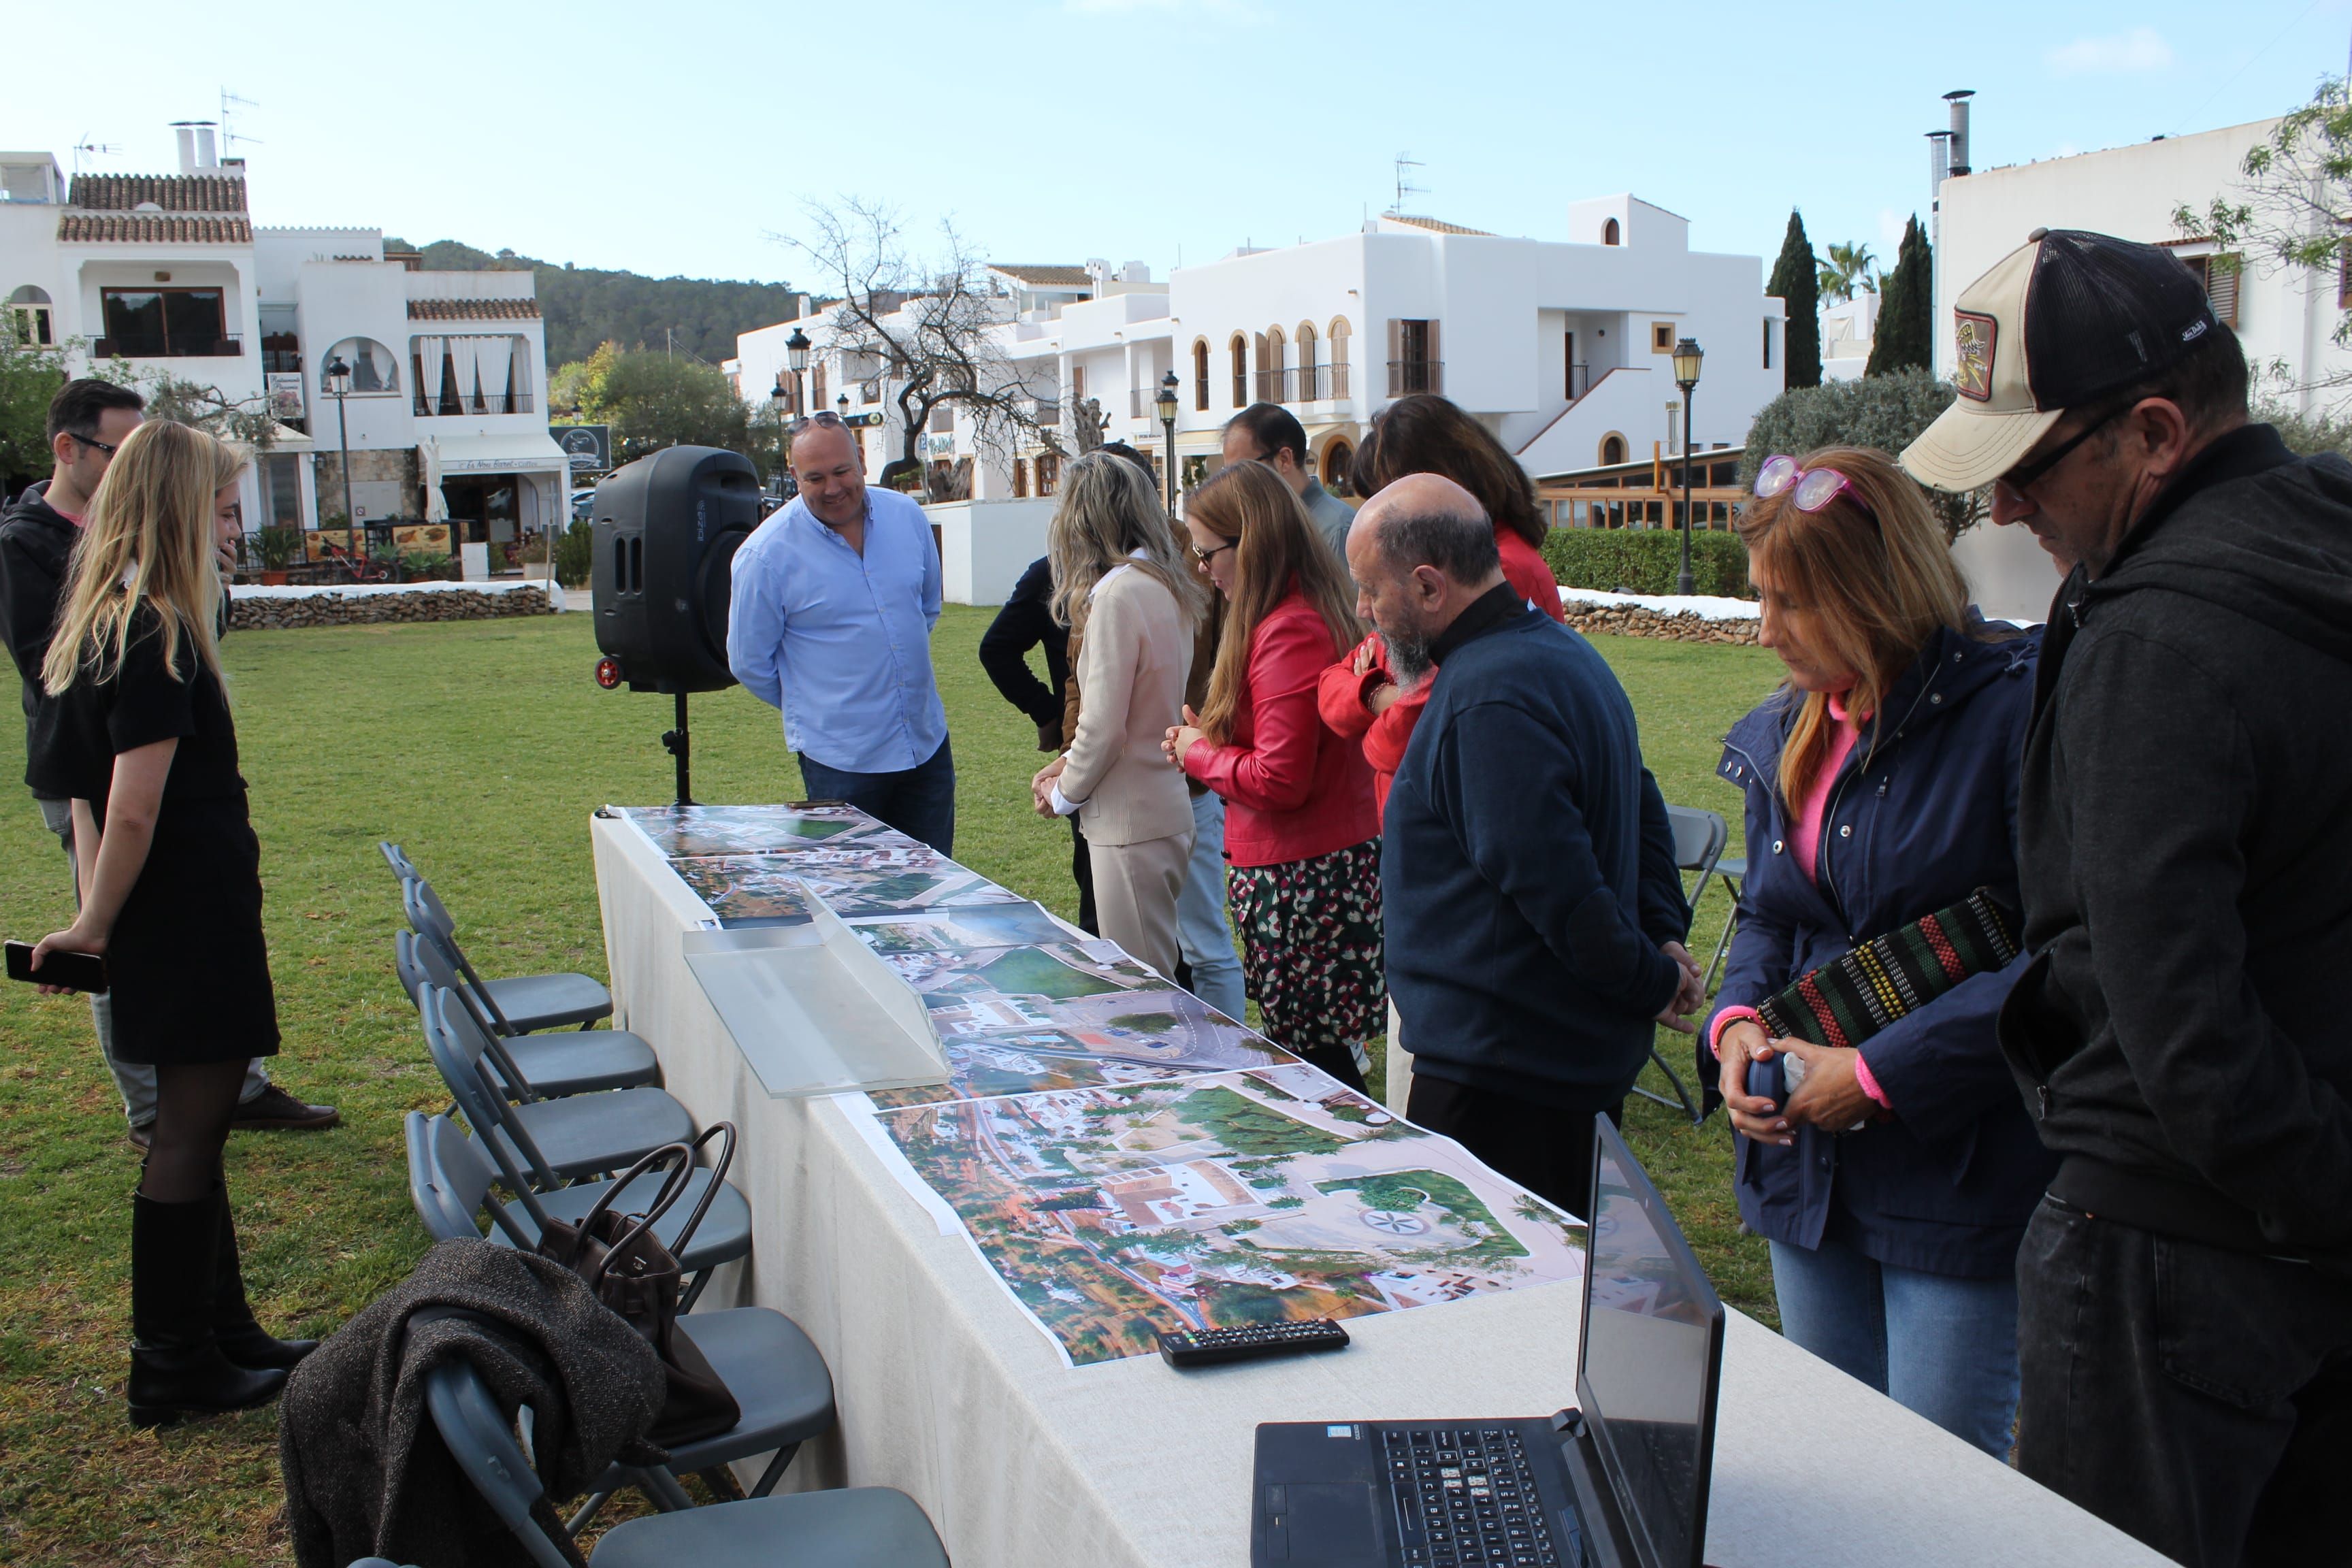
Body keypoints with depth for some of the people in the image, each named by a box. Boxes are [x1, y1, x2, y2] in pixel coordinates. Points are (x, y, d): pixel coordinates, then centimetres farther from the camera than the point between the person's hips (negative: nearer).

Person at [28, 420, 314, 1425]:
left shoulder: (99, 625, 11)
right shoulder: (156, 637, -19)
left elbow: (86, 792, 13)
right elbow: (133, 813, -22)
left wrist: (97, 919, 12)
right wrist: (96, 926, -9)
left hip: (178, 921, 10)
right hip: (193, 918, -10)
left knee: (195, 1125, 17)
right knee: (189, 1132, 1)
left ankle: (222, 1332, 30)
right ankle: (172, 1369, 14)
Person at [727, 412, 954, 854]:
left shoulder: (907, 517, 1)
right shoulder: (767, 553, -12)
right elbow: (748, 662, -1)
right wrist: (810, 705, 8)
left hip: (928, 741, 4)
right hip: (841, 758, -4)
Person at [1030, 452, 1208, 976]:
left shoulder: (1120, 592, -18)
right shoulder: (1169, 586, 9)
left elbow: (1104, 726, -18)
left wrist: (1063, 795, -2)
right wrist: (1068, 763, 11)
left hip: (1131, 823, -9)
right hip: (1167, 809, 9)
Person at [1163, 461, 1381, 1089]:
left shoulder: (1287, 633, -20)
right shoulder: (1316, 612, 13)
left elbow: (1279, 779, -22)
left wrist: (1198, 752, -6)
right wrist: (1207, 739, 7)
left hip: (1301, 879, -10)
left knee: (1312, 1054, -1)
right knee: (1329, 1054, 16)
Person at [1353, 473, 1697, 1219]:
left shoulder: (1488, 701, -23)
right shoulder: (1562, 649, 12)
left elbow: (1556, 888, -25)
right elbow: (1641, 805, 18)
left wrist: (1653, 981, -11)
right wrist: (1665, 934, 7)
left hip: (1499, 1075, -10)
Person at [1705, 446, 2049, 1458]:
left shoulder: (2016, 709, -15)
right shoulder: (1787, 737, 9)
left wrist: (1883, 1072, -20)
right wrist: (1737, 1021, -2)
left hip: (1963, 1173, -7)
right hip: (1812, 1168, 7)